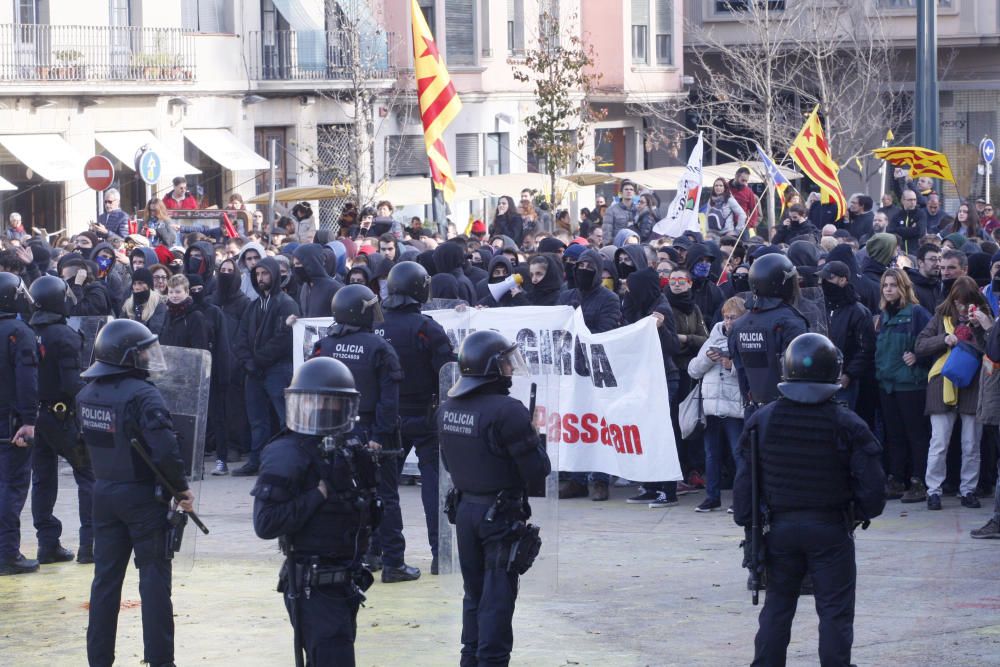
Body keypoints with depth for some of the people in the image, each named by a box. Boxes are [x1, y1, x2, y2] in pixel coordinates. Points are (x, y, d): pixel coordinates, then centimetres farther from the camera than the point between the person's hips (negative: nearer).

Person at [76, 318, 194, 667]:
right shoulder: (142, 395, -20)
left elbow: (87, 442, 11)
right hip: (143, 496, -6)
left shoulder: (87, 394, 2)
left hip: (104, 493, 6)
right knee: (154, 580, 3)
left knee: (105, 578, 13)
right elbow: (165, 451, -24)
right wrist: (183, 488, -13)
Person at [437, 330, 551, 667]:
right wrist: (534, 441, -1)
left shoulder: (448, 409, 2)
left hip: (465, 509, 7)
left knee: (475, 593, 18)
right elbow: (537, 469, -18)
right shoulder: (506, 411, -22)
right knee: (497, 598, -1)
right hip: (501, 514, -7)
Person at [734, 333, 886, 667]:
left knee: (777, 606, 14)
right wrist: (862, 513, 8)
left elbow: (745, 480, 0)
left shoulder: (762, 420, -4)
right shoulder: (846, 425, -13)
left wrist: (747, 521, 10)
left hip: (779, 527, 3)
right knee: (834, 611, 4)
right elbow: (872, 485, -12)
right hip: (830, 529, -3)